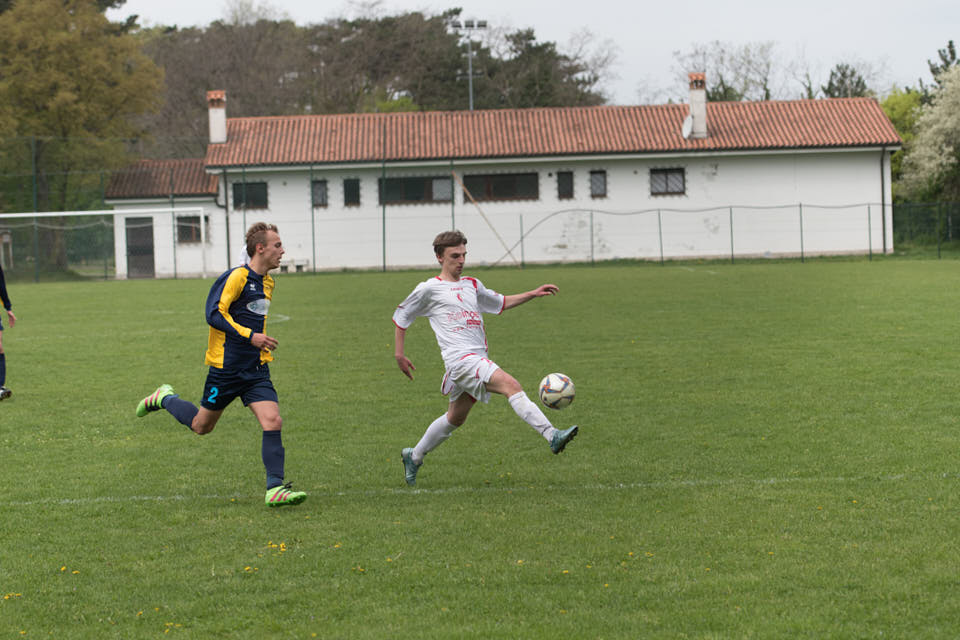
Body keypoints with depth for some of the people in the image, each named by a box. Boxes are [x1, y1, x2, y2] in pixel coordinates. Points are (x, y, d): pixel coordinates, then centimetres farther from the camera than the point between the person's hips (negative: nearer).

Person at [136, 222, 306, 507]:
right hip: (226, 366, -6)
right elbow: (214, 314, -21)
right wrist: (250, 336, -24)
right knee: (202, 426, 10)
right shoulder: (236, 277, -15)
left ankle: (275, 489, -10)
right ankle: (164, 399, 38)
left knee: (273, 422, -12)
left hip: (256, 369, 6)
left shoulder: (267, 282, 11)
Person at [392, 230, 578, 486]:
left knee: (455, 418, 16)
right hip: (459, 357, -8)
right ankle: (551, 435, -35)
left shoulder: (472, 285, 19)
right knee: (511, 385, -25)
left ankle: (414, 456, 34)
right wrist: (399, 354, 9)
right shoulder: (429, 289, 1)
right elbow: (401, 316, 11)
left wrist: (534, 294, 21)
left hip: (479, 359, 8)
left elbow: (500, 303, 33)